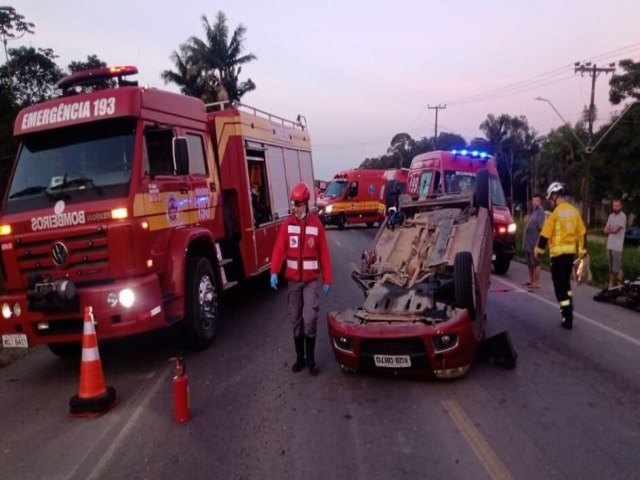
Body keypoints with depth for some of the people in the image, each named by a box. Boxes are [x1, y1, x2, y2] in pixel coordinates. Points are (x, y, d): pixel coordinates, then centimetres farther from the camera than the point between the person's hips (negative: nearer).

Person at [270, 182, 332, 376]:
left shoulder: (316, 224, -5)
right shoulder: (287, 224, -1)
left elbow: (324, 253, -2)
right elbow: (279, 249, -10)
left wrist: (327, 280, -3)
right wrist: (274, 272, -25)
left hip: (312, 280, -2)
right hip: (293, 279, 2)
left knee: (310, 319, -8)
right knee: (296, 320, 10)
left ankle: (311, 358, 9)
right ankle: (300, 357, 24)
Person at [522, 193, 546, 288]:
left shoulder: (541, 213, -14)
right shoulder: (533, 212, 16)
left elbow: (541, 229, -20)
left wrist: (538, 242, -23)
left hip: (534, 243, -10)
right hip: (528, 242, 10)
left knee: (535, 263, -5)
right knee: (530, 263, 16)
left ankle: (537, 282, -1)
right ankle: (531, 280, 26)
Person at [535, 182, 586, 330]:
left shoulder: (555, 212, -13)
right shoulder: (574, 211, 6)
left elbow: (545, 235, -12)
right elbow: (582, 233, 11)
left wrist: (539, 251, 1)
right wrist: (582, 250, 20)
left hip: (558, 253, -6)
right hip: (571, 252, 7)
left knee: (560, 285, -1)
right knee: (566, 281, 23)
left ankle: (568, 319, -2)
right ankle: (568, 310, 30)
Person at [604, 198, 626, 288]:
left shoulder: (622, 216, -12)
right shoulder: (611, 216, 12)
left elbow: (615, 230, -18)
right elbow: (606, 230, 10)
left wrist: (609, 229, 1)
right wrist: (612, 229, -9)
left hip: (617, 247, -8)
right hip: (609, 245, 8)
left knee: (618, 268, -5)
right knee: (611, 267, 15)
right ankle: (611, 285, 23)